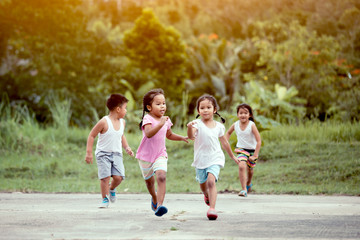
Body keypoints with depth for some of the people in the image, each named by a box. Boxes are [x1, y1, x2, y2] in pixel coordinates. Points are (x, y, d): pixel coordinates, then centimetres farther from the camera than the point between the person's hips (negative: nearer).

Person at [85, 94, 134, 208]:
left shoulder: (122, 122, 7)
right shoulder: (104, 122, -14)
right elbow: (91, 136, -9)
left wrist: (127, 147, 14)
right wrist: (89, 153, -11)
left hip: (117, 154, 5)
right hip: (103, 154, -5)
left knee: (118, 177, -10)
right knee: (105, 177, -13)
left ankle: (112, 188, 23)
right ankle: (105, 199, 4)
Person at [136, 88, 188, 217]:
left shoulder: (166, 120, 4)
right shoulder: (148, 119, -16)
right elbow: (148, 134, -36)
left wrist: (182, 138, 12)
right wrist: (160, 124, -46)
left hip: (160, 155, 3)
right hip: (146, 156, -3)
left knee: (161, 177, -22)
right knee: (149, 181, 15)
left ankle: (159, 205, -29)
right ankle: (154, 198, 47)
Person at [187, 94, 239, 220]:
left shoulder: (218, 126, 2)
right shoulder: (197, 124, -8)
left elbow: (224, 142, 17)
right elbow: (191, 136, -28)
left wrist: (232, 156, 27)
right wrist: (189, 128, -51)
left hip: (215, 159, -1)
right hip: (200, 159, 1)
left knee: (211, 181, -22)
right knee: (203, 183, 18)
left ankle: (212, 208, -28)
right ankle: (207, 195, 54)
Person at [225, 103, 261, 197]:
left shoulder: (252, 125, -21)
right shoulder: (235, 125, -10)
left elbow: (259, 141, -20)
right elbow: (228, 133, 14)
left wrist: (255, 155, -21)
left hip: (252, 150, -1)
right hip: (241, 149, 1)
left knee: (250, 169, 18)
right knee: (241, 166, -24)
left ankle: (248, 183, 51)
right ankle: (244, 190, -21)